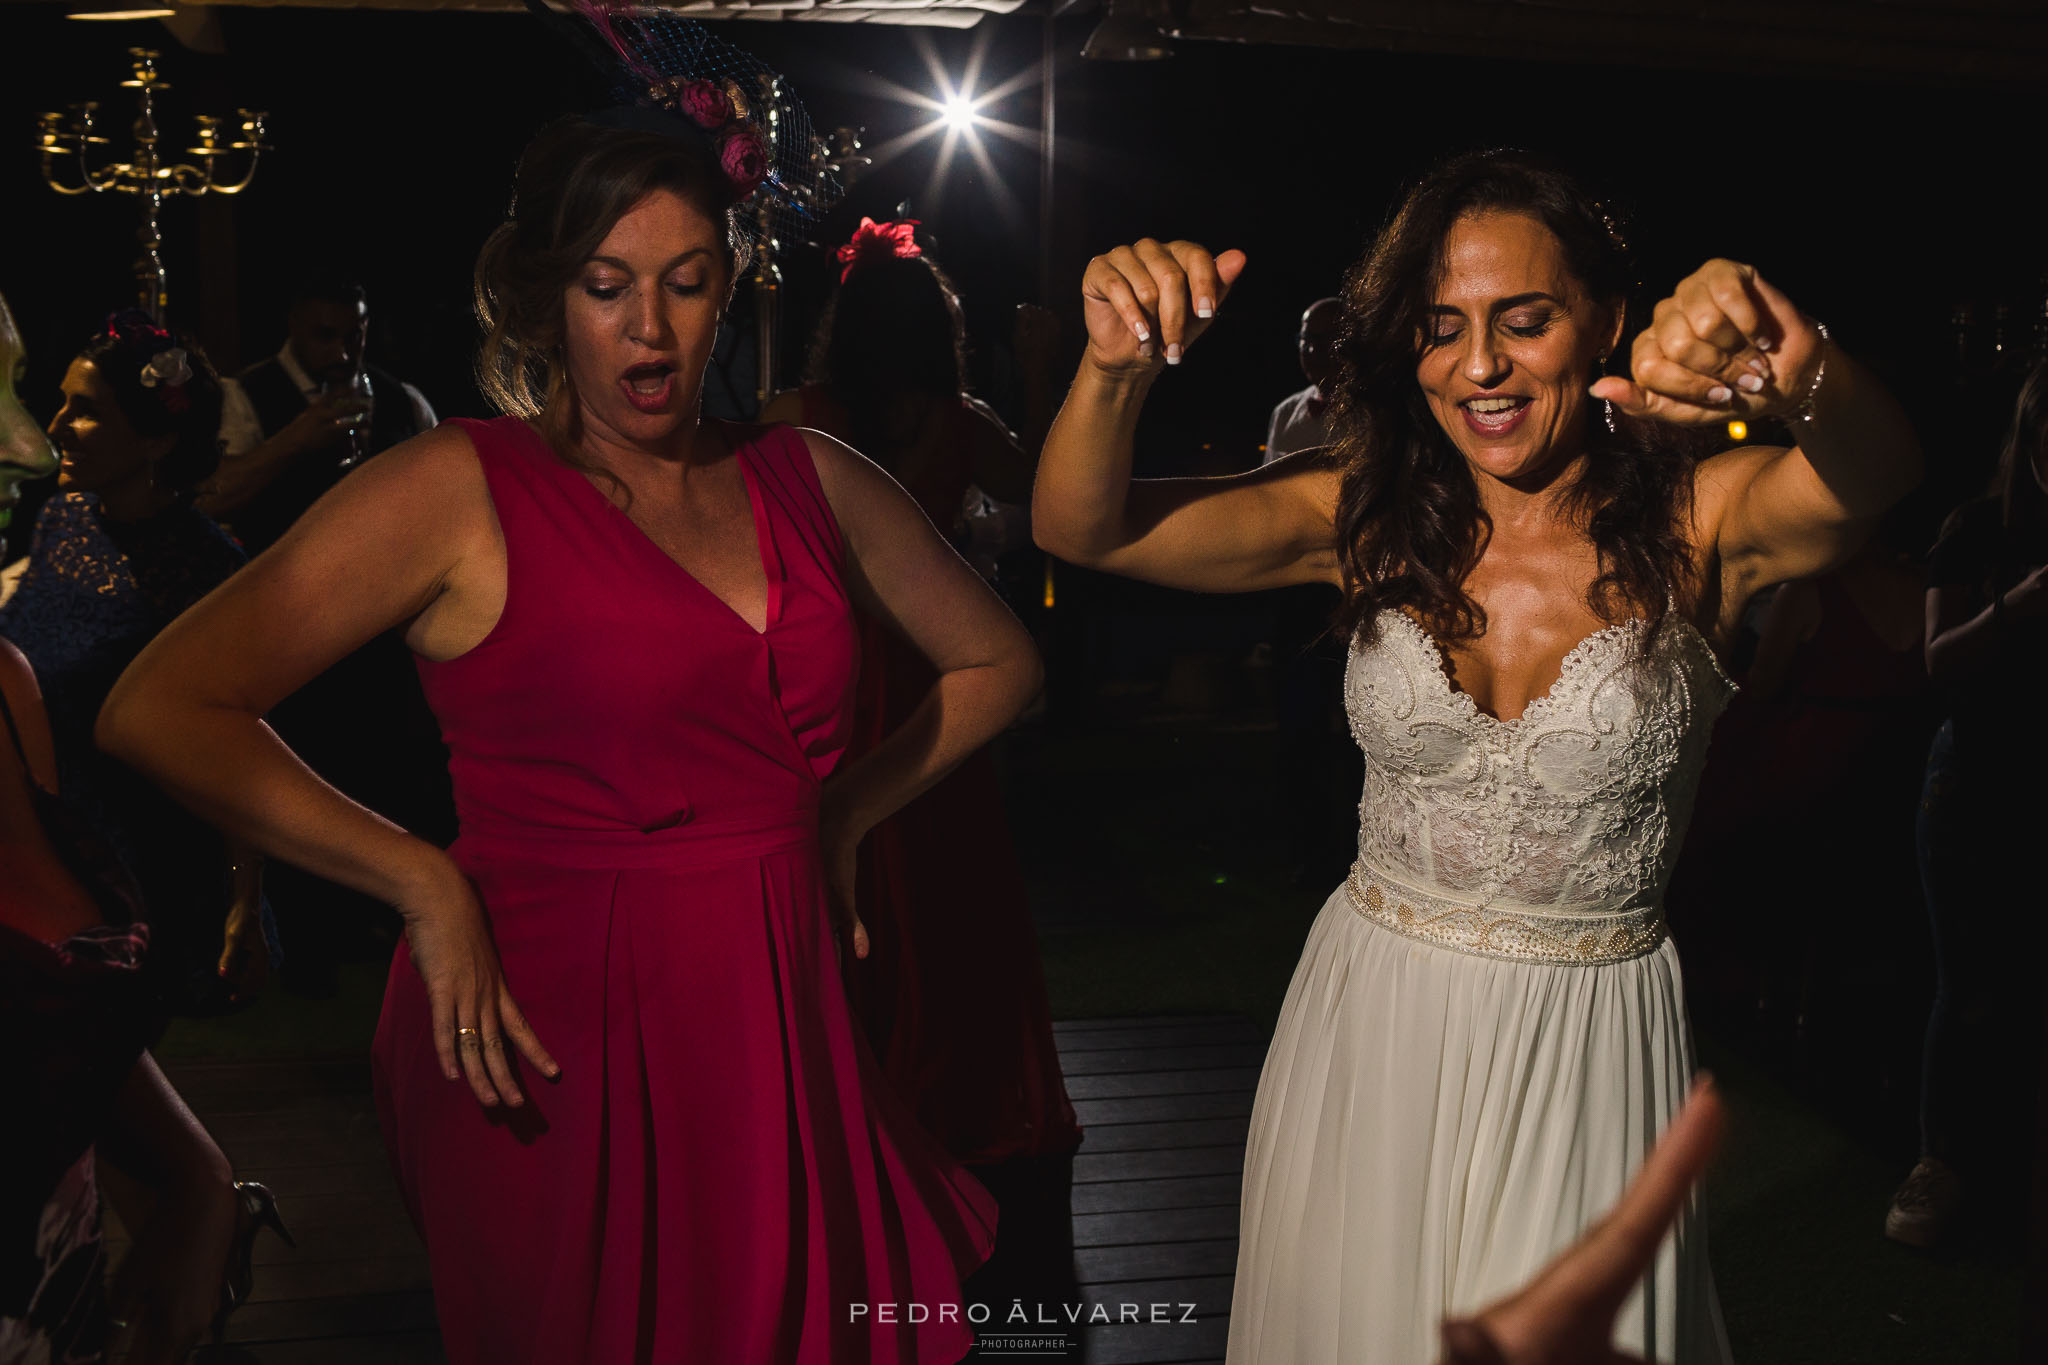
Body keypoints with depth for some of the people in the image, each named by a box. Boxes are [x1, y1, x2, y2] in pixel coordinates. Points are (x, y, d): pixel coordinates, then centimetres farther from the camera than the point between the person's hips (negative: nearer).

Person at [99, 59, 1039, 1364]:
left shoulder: (806, 477, 7)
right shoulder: (462, 489, -7)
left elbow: (998, 660, 21)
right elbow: (157, 709, -11)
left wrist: (843, 813, 10)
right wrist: (426, 888, -13)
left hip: (782, 1031, 4)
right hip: (553, 1047, -4)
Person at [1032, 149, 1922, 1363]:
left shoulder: (1697, 523, -11)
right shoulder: (1368, 520, -5)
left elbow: (1875, 472, -32)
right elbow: (1081, 526, -10)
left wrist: (1803, 370, -54)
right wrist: (1119, 367, -30)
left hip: (1592, 1044, -2)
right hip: (1372, 1023, 2)